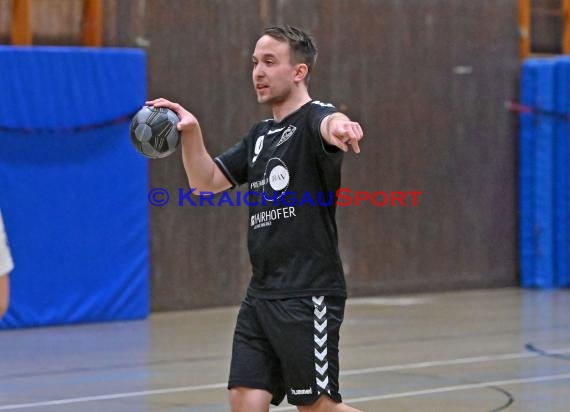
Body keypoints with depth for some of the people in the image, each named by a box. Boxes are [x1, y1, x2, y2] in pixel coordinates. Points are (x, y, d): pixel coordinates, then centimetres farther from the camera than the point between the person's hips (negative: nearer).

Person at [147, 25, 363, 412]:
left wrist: (339, 126, -58)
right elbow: (206, 182, 18)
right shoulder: (260, 136, 18)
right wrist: (191, 132, -1)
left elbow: (328, 122, -32)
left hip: (309, 296, -7)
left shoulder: (312, 119, -7)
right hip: (261, 294, 7)